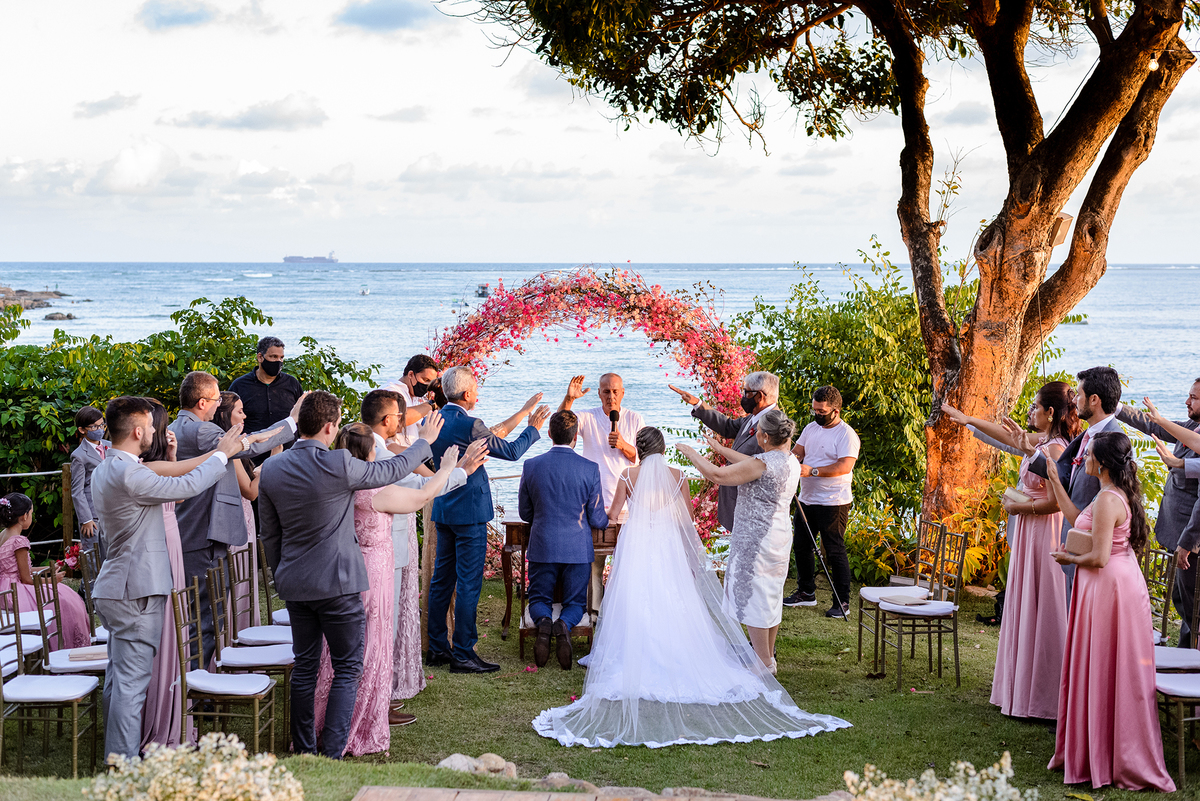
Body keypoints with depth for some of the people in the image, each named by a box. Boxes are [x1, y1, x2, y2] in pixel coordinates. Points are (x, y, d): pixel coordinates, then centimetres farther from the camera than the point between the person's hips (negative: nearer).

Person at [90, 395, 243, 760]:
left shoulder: (104, 470, 11)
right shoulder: (128, 475, -22)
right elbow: (187, 486, -15)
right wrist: (221, 454, 0)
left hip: (114, 589, 10)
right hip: (136, 592, -10)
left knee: (118, 676, 16)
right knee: (131, 682, -7)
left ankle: (116, 757, 24)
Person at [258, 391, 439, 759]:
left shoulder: (271, 469, -1)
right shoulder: (339, 465, -18)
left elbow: (269, 534, 8)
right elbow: (391, 470, -2)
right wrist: (424, 441, 15)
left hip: (294, 584, 6)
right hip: (337, 583, -6)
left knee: (304, 666, 16)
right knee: (347, 668, 4)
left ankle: (303, 752, 20)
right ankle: (331, 753, -1)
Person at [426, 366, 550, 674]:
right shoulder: (469, 426, -19)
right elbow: (511, 451, -10)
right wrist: (533, 428, 5)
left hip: (443, 510, 8)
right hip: (470, 511, -8)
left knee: (442, 579, 13)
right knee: (468, 583, -4)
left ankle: (437, 648, 19)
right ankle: (463, 654, -2)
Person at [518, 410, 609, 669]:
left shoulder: (531, 466, -6)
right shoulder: (590, 469, -10)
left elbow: (524, 513, 5)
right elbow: (597, 519, -3)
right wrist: (607, 520, 21)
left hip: (542, 548, 1)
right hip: (578, 549, -1)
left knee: (539, 600, 17)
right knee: (575, 603, 13)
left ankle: (544, 622, -17)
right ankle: (564, 625, -21)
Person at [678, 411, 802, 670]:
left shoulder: (765, 463, -23)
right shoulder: (791, 461, 4)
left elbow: (717, 475, -24)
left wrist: (691, 453, -10)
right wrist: (722, 450, 27)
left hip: (755, 539, -9)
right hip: (779, 538, 9)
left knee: (752, 595, 0)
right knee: (771, 595, 18)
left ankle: (764, 662, 3)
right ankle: (768, 655, 30)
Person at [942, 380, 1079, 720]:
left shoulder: (1054, 449, -19)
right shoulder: (1039, 442, 8)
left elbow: (1054, 503, -24)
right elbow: (1004, 434, 25)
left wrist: (1018, 507, -11)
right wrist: (966, 418, 31)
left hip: (1042, 535, -9)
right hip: (1027, 533, 9)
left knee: (1038, 612, -4)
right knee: (1024, 610, 13)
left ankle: (1041, 699, 2)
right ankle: (1023, 690, 19)